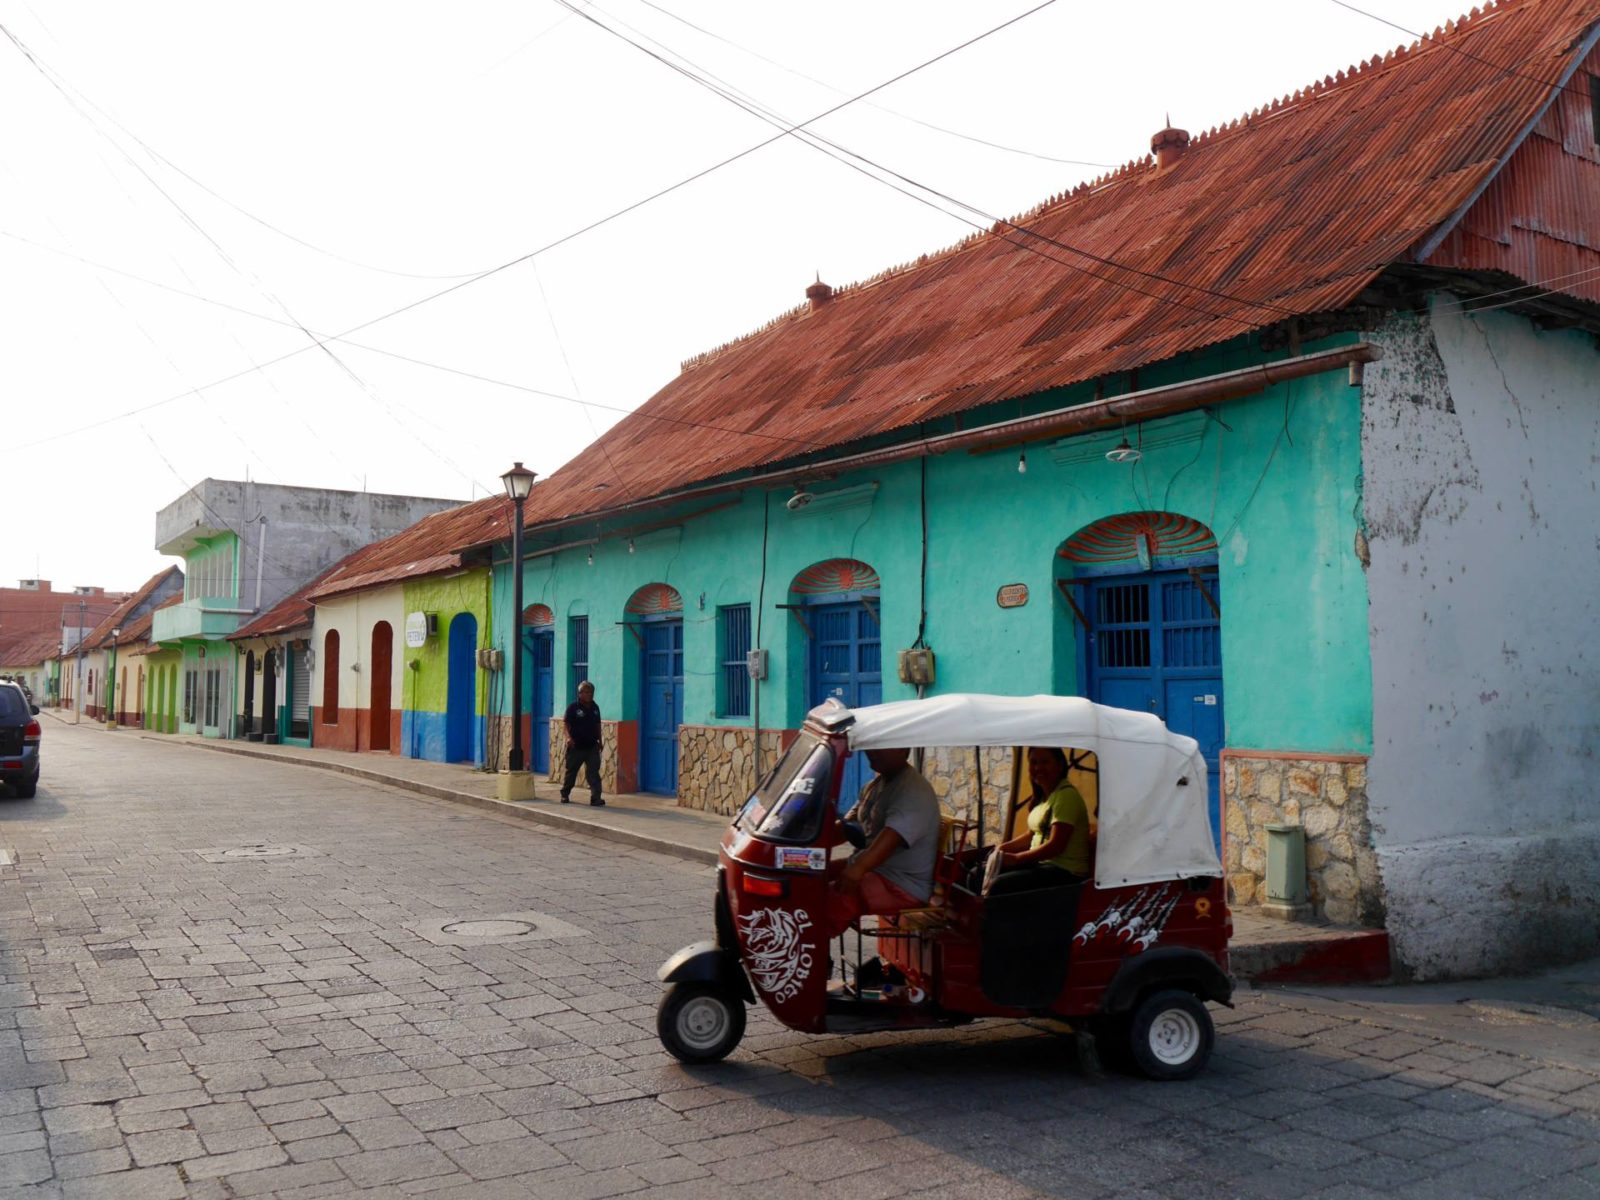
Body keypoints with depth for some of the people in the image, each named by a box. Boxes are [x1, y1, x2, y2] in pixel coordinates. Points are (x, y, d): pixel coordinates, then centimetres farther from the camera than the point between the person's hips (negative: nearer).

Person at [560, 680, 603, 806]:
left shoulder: (595, 707, 8)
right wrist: (569, 737, -25)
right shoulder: (573, 707, -7)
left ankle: (596, 798, -9)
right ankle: (565, 795, 28)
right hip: (576, 746, -3)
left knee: (594, 772, -6)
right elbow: (567, 724, -10)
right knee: (571, 771, 11)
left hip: (592, 746, 3)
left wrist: (599, 740, 14)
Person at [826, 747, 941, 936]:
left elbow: (892, 836, -36)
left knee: (833, 898, -31)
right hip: (875, 870, 10)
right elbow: (852, 821, 14)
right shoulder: (878, 782, 12)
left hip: (903, 886, -10)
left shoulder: (914, 791, -20)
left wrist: (860, 867, -51)